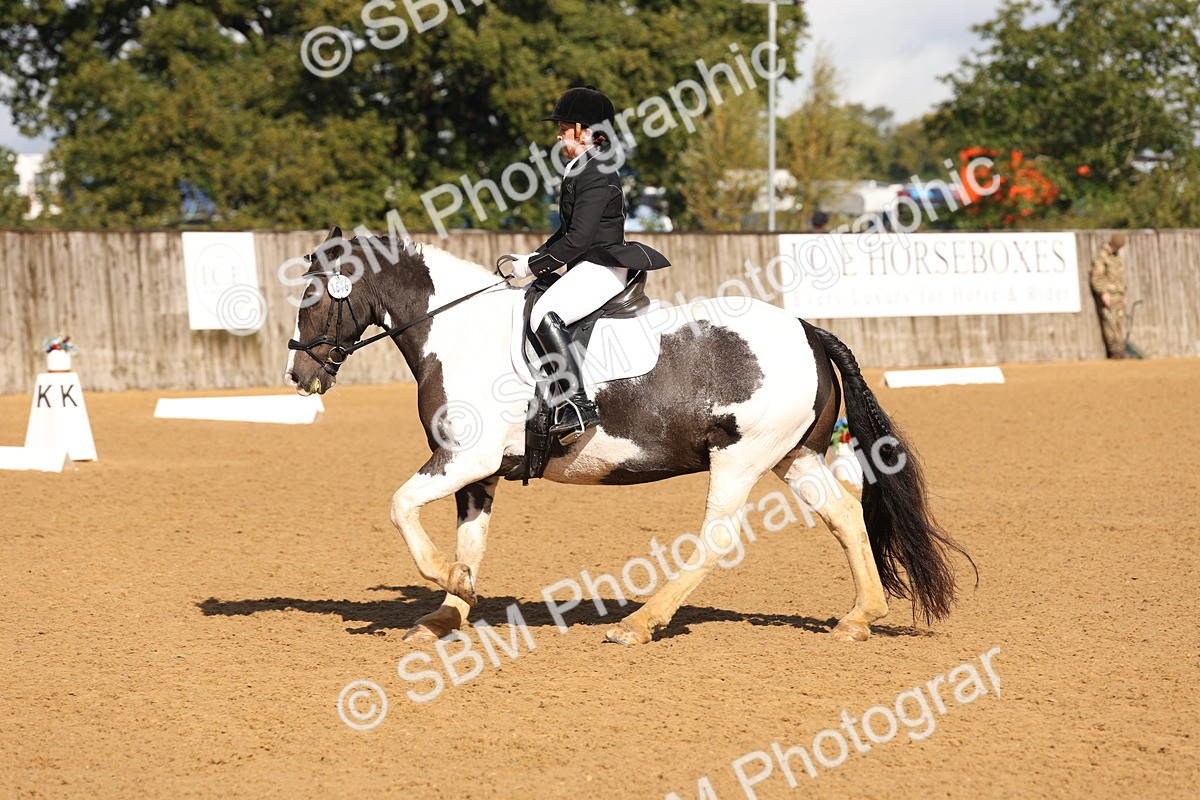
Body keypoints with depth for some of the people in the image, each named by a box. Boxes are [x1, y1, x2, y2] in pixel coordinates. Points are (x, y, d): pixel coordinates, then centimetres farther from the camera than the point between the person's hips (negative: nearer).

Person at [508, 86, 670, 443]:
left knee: (545, 315, -30)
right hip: (585, 268, 12)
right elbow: (568, 231, 25)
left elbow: (577, 240, -22)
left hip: (603, 267, -12)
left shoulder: (597, 177, -15)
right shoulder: (578, 172, 17)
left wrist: (533, 265, -14)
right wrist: (533, 259, 13)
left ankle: (577, 406, -35)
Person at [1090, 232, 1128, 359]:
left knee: (1120, 323, 2)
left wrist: (1123, 296, 21)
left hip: (1118, 296, 8)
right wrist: (1103, 293, -23)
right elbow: (1096, 277, -14)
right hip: (1107, 295, -8)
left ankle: (1120, 350, 2)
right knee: (1110, 322, -12)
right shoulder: (1101, 256, -7)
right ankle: (1114, 351, -14)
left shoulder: (1118, 257, 19)